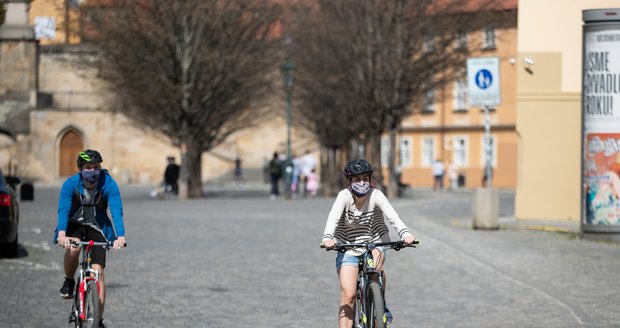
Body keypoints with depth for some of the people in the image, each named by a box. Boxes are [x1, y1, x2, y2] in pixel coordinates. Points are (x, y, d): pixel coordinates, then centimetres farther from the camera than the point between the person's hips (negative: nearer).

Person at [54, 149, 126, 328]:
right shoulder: (71, 184, -19)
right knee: (72, 247, -34)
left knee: (98, 272, -9)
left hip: (97, 229, 0)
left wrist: (120, 236, -46)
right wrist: (61, 233, -49)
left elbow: (116, 211, -29)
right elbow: (63, 210, -30)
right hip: (74, 225, 0)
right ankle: (69, 281, -4)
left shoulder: (109, 184, -20)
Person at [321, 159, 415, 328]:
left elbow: (392, 215, -29)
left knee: (376, 264, -31)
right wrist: (327, 237, -52)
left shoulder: (376, 195, -14)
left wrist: (405, 233, -48)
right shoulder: (344, 196, -17)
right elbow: (333, 217, -32)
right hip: (348, 247, -1)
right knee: (348, 295, -13)